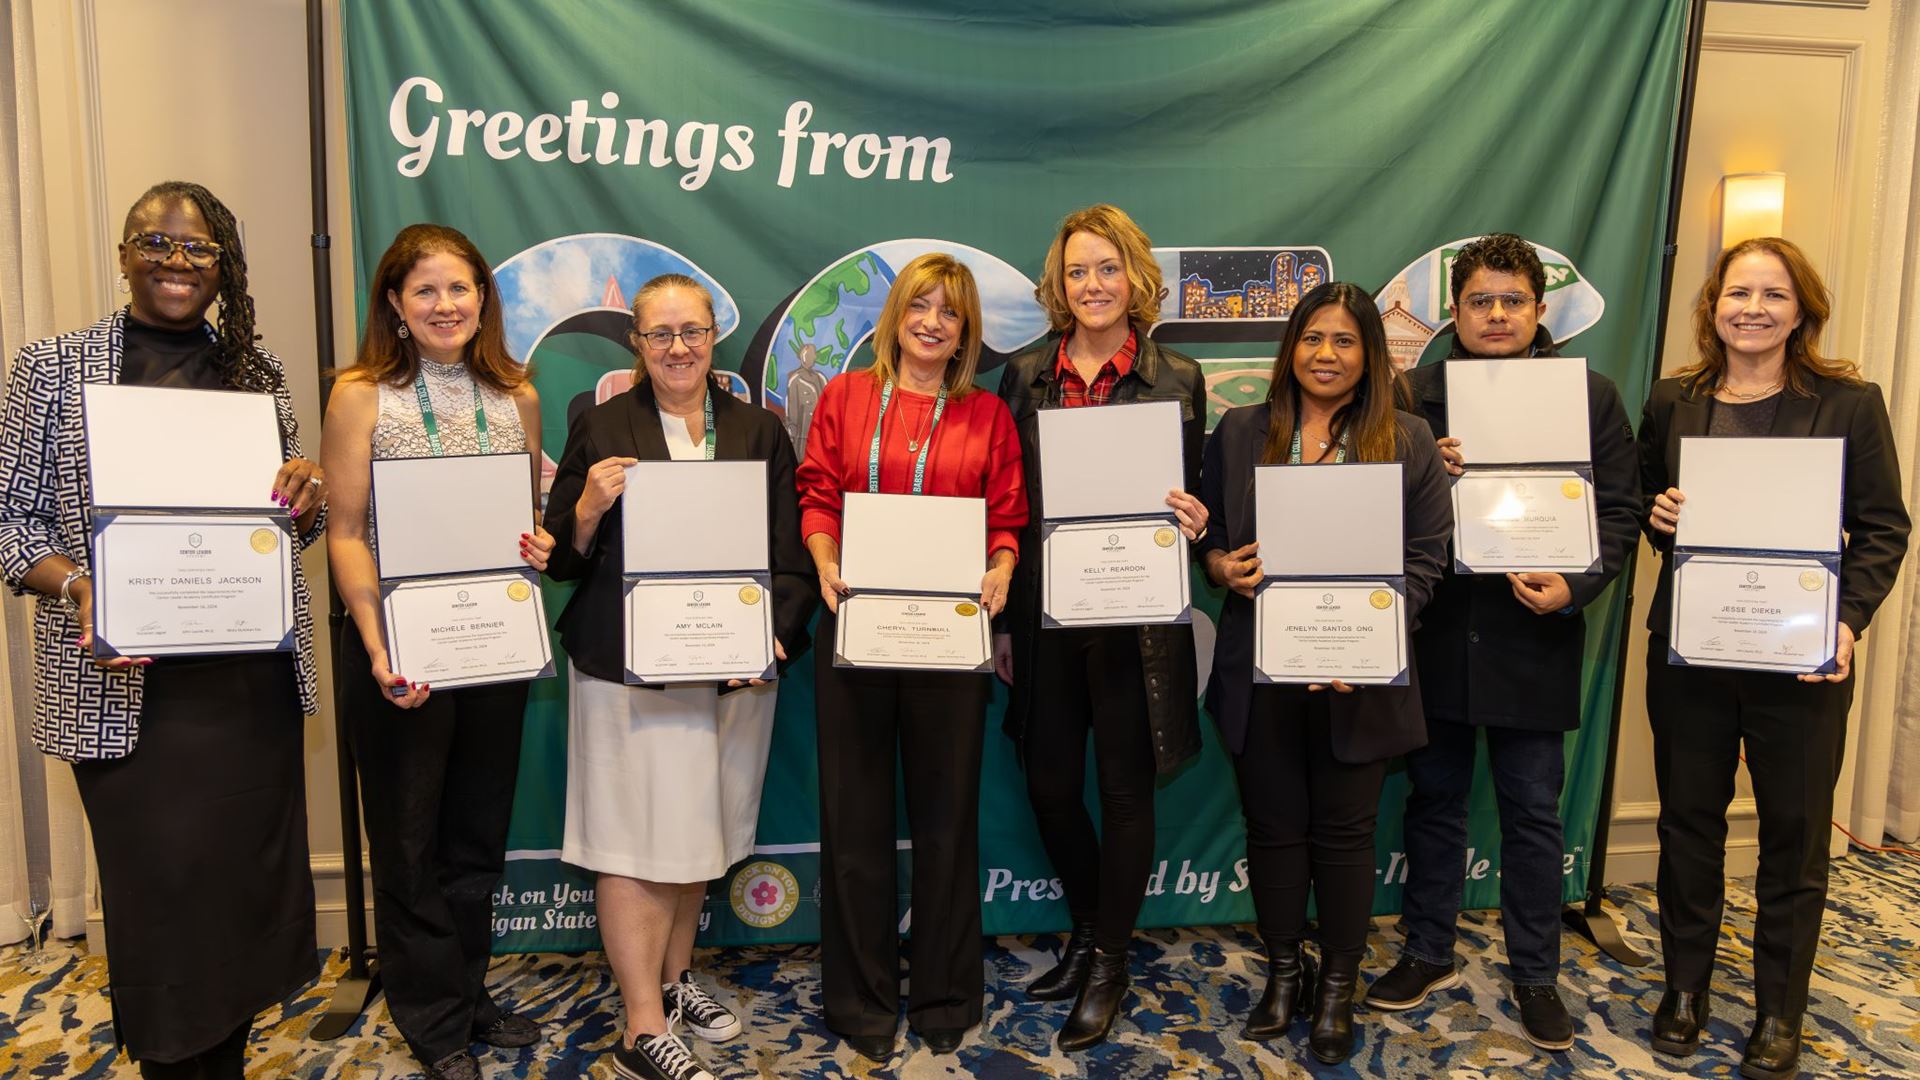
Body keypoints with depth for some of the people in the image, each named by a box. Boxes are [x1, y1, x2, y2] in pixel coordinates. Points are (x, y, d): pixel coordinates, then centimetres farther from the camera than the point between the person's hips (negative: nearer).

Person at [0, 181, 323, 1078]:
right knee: (162, 886, 3)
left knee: (251, 872, 11)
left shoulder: (257, 371, 9)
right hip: (131, 682, -3)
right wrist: (81, 586, -20)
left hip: (255, 674, 3)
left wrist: (307, 495, -8)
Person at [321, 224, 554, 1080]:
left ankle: (468, 993, 33)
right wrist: (377, 647, -19)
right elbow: (346, 533, -8)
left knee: (480, 830, 15)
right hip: (402, 648, -3)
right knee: (409, 839, 9)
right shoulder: (362, 395, -5)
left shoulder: (516, 397, 6)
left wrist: (539, 546, -9)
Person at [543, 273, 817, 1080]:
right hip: (626, 670, -3)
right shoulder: (600, 429, 2)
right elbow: (562, 560, 2)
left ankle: (675, 978, 36)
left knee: (700, 831, 15)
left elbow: (791, 558, 4)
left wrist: (775, 634, -12)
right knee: (633, 839, -1)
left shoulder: (760, 432, 7)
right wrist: (590, 507, -18)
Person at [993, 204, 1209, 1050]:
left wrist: (1191, 520, -18)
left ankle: (1109, 963, 27)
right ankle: (1087, 932, 37)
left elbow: (1190, 499, 6)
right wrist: (999, 617, 4)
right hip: (1043, 612, 2)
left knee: (1125, 789, 8)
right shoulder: (1024, 375, 5)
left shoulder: (1177, 379, 1)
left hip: (1137, 619, -2)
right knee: (1049, 785, 11)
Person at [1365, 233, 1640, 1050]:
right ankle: (1428, 953, 30)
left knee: (1532, 814, 9)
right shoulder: (1414, 394, 3)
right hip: (1435, 635, 1)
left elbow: (1619, 510, -1)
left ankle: (1536, 976, 26)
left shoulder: (1590, 395, 1)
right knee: (1433, 800, 14)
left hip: (1534, 639, -1)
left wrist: (1575, 585, -17)